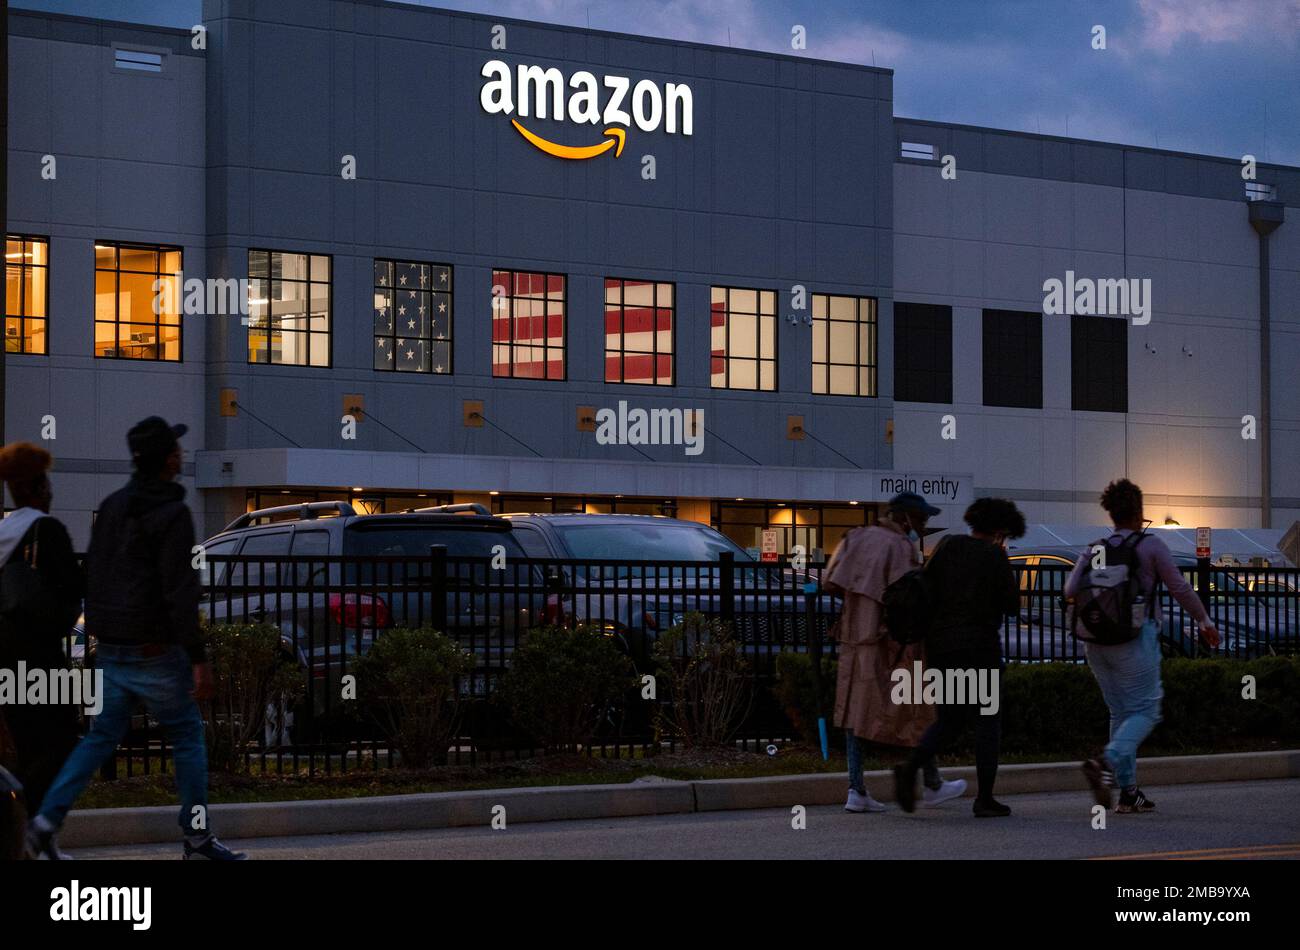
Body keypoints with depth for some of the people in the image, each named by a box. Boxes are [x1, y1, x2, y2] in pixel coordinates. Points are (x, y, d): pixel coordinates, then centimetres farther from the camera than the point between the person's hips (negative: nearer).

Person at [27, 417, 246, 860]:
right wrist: (198, 660, -18)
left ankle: (47, 819, 0)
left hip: (110, 650, 7)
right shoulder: (172, 514, -15)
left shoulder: (112, 505, 9)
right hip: (154, 650, -7)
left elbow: (93, 575, 14)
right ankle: (197, 836, 11)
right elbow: (179, 592, -20)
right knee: (188, 737, 7)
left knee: (102, 736, 13)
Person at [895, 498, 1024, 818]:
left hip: (940, 646, 5)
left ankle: (910, 768, -12)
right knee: (988, 719, 8)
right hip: (979, 647, -5)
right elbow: (1012, 606, -3)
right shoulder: (995, 557, -7)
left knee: (950, 721, 14)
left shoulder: (948, 546, 6)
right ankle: (984, 798, 6)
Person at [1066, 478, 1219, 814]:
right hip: (1134, 638, -5)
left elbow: (1071, 591, -5)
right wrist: (1205, 622, 11)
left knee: (1121, 713, 12)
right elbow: (1179, 588, -1)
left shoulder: (1093, 551, 8)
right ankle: (1106, 762, -26)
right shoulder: (1150, 545, -3)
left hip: (1097, 643, 5)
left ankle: (1128, 792, 8)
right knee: (1145, 711, -1)